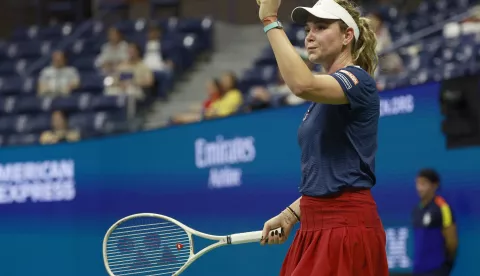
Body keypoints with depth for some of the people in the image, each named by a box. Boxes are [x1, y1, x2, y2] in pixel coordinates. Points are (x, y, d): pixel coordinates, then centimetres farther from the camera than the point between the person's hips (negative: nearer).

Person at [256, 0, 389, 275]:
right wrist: (290, 215, 12)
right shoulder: (324, 95, 18)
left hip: (346, 229, -9)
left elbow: (302, 84, -31)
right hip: (316, 229, 9)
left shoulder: (358, 80, -10)